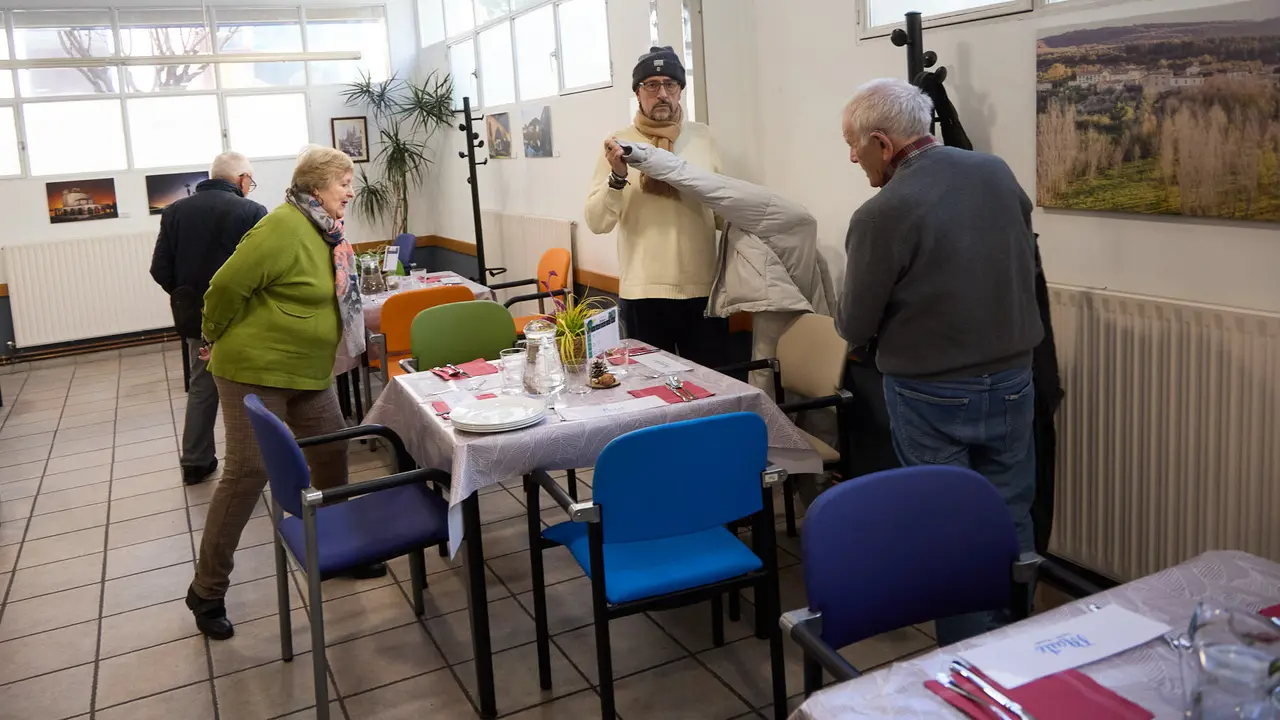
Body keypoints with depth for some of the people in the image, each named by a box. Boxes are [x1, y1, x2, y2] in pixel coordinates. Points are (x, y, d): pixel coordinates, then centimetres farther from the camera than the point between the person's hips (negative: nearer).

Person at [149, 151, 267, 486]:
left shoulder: (175, 211, 1)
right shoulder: (251, 212, -14)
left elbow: (160, 270, 0)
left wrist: (186, 297, 15)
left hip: (195, 317, 5)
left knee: (201, 387, 19)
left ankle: (195, 462, 25)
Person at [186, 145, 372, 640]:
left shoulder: (326, 232, 7)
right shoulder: (283, 229, -22)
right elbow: (227, 287, -20)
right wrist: (217, 340, -7)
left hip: (308, 371, 9)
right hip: (257, 369, -9)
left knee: (331, 453, 14)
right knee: (249, 472, -6)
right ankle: (207, 590, 8)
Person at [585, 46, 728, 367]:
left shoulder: (703, 137, 7)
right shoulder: (620, 144, 0)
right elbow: (597, 222, -7)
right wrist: (617, 177, -21)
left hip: (703, 287, 2)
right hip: (644, 292, -2)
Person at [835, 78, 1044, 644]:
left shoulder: (882, 215, -20)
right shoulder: (997, 172, -2)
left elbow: (854, 328, -12)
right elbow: (1026, 264, 11)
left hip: (932, 396, -5)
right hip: (1012, 382, 6)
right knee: (1011, 522, 17)